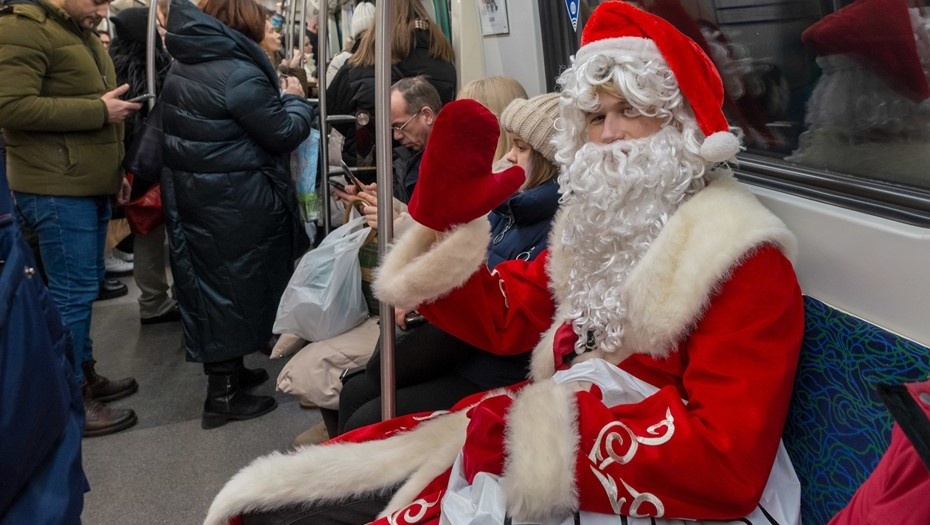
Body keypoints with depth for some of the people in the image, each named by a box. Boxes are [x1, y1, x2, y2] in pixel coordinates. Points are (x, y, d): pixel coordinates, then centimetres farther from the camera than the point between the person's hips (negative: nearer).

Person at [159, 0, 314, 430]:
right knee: (234, 282, 1)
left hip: (190, 191, 9)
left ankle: (226, 371, 32)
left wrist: (276, 98, 18)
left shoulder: (182, 68, 11)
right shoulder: (239, 74, -19)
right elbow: (283, 133, -14)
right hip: (234, 200, -9)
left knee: (209, 278, 16)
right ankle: (223, 395, 9)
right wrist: (294, 99, 4)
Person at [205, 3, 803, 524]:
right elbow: (502, 319, 8)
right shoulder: (602, 220, 11)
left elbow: (729, 464, -22)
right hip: (552, 436, 7)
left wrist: (560, 429, -23)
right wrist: (444, 220, -4)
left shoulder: (741, 258, -14)